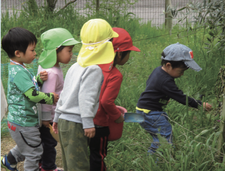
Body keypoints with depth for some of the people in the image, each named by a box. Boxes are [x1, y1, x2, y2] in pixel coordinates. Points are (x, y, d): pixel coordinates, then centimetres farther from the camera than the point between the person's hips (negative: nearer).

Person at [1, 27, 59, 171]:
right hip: (24, 124, -10)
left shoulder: (20, 69, 7)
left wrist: (39, 79, -2)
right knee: (34, 152, 4)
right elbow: (32, 94, -27)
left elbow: (29, 86, 17)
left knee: (26, 147, 30)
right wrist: (51, 98, -14)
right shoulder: (19, 72, -25)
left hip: (22, 120, 10)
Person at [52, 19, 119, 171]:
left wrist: (57, 117, 26)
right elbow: (86, 97, -21)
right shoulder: (94, 69, -12)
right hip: (75, 124, -9)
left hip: (64, 120, 9)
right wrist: (88, 123, -20)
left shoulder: (75, 67, 14)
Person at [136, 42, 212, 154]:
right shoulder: (165, 81, -24)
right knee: (167, 138, -12)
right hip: (149, 114, -10)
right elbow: (181, 97, -22)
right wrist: (200, 105, -15)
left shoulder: (158, 71, 5)